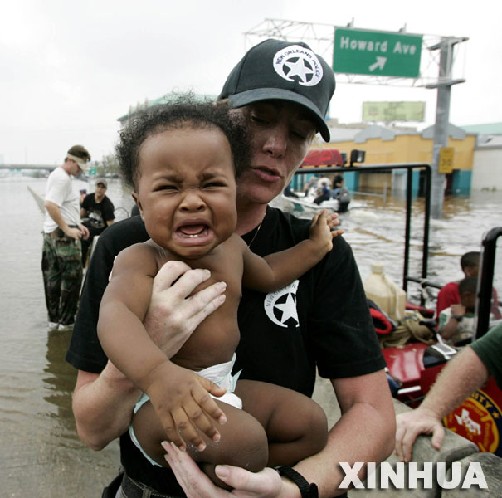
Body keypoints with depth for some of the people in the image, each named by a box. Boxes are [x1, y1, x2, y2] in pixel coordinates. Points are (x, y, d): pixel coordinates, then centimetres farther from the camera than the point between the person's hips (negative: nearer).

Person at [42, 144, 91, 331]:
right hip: (63, 236, -10)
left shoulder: (58, 176, 18)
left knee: (53, 279, 12)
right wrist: (68, 229, -23)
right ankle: (66, 322, 3)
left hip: (51, 235, 10)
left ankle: (54, 320, 21)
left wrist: (78, 225, 14)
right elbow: (50, 205, -27)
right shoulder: (62, 178, -15)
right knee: (72, 279, -3)